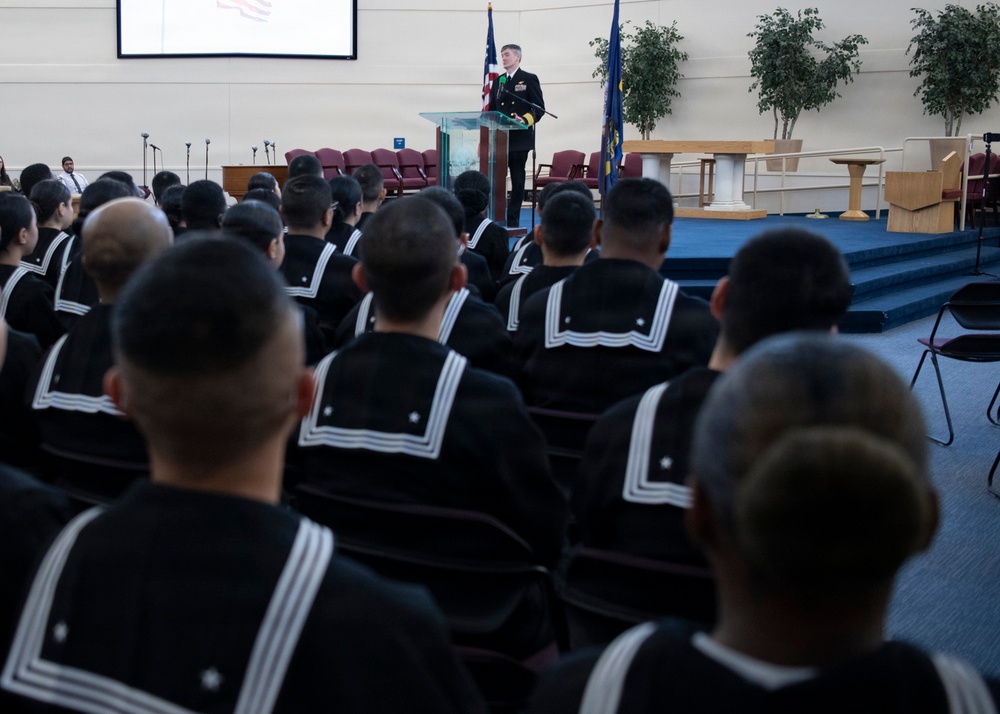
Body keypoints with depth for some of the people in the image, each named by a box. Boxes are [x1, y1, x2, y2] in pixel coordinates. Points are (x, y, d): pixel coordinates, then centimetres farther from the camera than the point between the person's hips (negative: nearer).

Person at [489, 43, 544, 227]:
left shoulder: (529, 79, 2)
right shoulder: (498, 81, 18)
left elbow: (539, 108, -3)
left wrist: (525, 120, -20)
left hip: (519, 138, -4)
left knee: (517, 179, 1)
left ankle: (513, 220, 6)